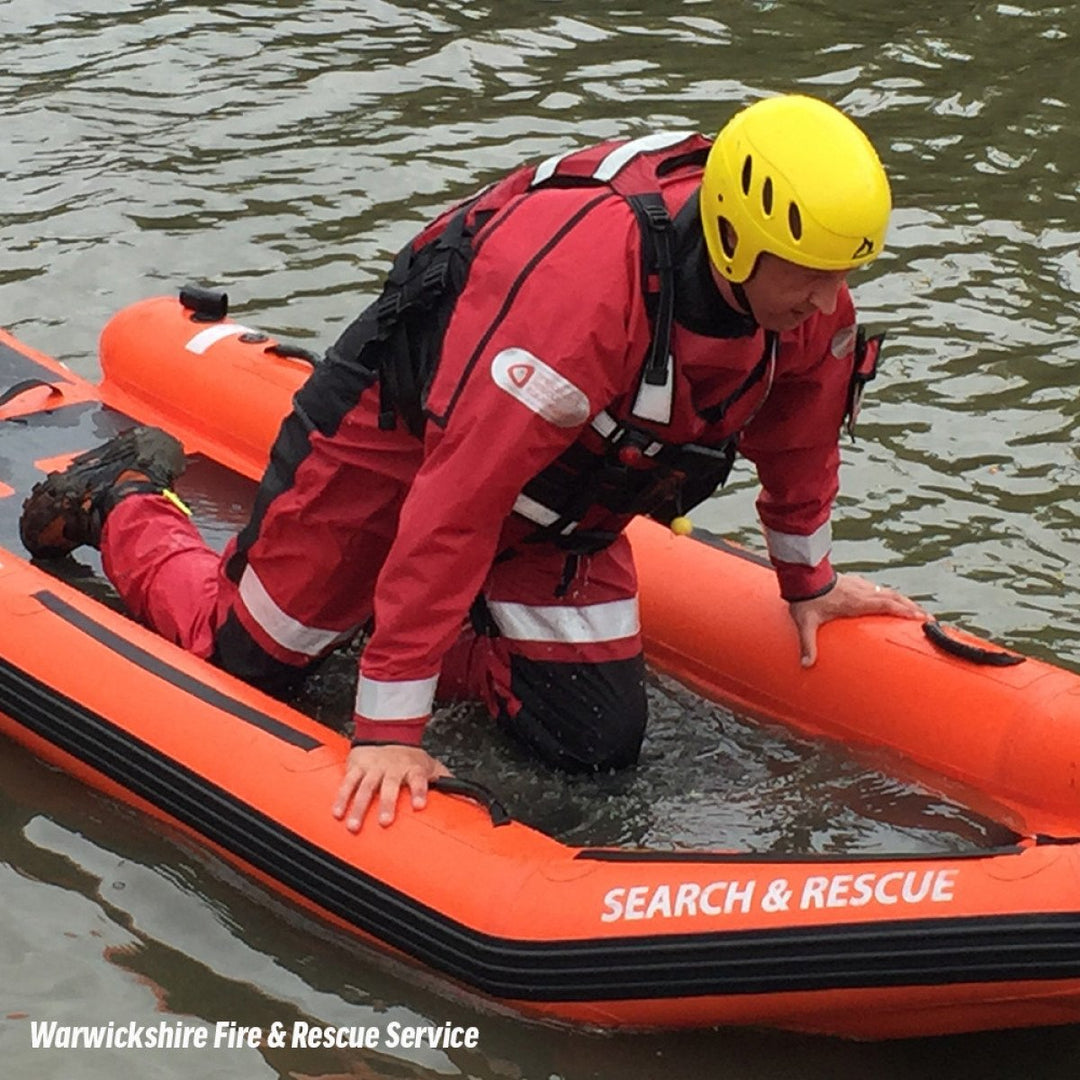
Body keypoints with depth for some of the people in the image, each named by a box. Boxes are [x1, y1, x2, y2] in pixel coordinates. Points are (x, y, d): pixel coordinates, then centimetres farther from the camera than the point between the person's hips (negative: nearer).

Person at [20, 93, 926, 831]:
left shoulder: (804, 283, -21)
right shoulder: (584, 284, -43)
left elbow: (796, 434, 2)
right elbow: (457, 499, -42)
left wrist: (809, 581, 14)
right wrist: (389, 725, -39)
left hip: (557, 499, 6)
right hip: (397, 430, -6)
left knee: (600, 740, -1)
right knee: (240, 657, 6)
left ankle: (446, 633, 24)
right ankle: (120, 501, 34)